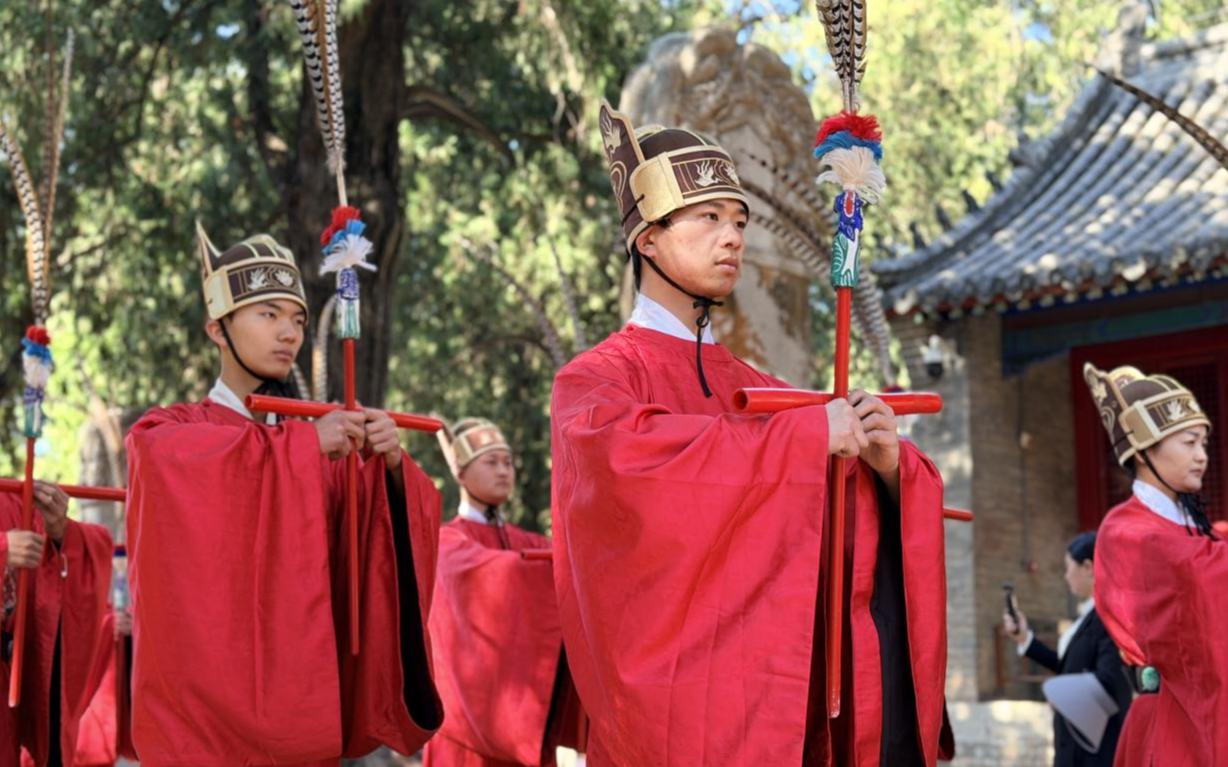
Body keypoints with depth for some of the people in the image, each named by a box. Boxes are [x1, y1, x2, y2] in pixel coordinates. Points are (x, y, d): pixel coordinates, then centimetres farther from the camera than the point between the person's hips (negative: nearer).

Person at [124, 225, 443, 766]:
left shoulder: (322, 452, 12)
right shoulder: (163, 433, -1)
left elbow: (402, 523, 3)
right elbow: (173, 454, -24)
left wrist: (391, 467, -16)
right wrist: (304, 445, -23)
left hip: (300, 693, 4)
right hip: (206, 701, -4)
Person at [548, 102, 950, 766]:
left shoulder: (756, 388, 12)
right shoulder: (594, 379, -1)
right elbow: (624, 451, -24)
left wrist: (888, 467, -11)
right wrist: (805, 431, -20)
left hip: (780, 705, 5)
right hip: (674, 705, -4)